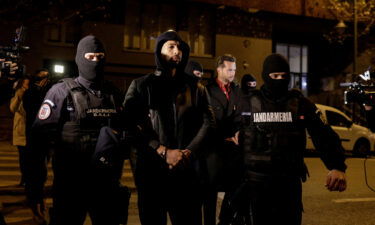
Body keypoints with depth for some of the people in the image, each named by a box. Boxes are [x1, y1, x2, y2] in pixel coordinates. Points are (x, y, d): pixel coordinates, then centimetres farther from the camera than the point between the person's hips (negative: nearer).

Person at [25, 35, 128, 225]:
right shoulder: (62, 91, -5)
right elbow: (39, 139, -9)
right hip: (71, 184, -4)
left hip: (106, 185, 4)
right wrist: (34, 187, -12)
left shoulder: (111, 94, 9)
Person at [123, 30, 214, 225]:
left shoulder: (195, 88, 14)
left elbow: (208, 122, 5)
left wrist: (189, 152, -11)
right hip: (151, 169, -2)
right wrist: (164, 152, -13)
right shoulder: (141, 85, 6)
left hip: (186, 170, 2)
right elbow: (132, 125, -5)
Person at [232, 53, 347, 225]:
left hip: (290, 182, 2)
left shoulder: (301, 104, 2)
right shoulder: (250, 104, 1)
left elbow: (324, 136, -4)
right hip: (256, 182, -1)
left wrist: (337, 167, -19)